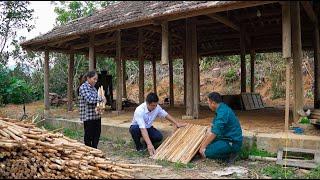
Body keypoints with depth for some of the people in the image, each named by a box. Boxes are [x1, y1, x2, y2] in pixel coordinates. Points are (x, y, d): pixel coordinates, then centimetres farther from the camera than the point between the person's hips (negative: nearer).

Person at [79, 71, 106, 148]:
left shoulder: (93, 87, 12)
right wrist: (101, 99, -15)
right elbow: (89, 99, -22)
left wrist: (101, 101, 1)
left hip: (96, 115, 8)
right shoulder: (83, 87, -11)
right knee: (89, 135, 4)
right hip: (88, 116, -8)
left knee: (97, 134, 13)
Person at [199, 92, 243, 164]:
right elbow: (212, 128, 15)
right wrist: (203, 144, 12)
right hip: (226, 139, 10)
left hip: (232, 143, -10)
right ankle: (229, 153, 8)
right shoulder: (221, 109, 10)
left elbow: (214, 133, -24)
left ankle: (230, 155, -4)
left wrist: (203, 147, -14)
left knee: (206, 152, -18)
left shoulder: (223, 112, -22)